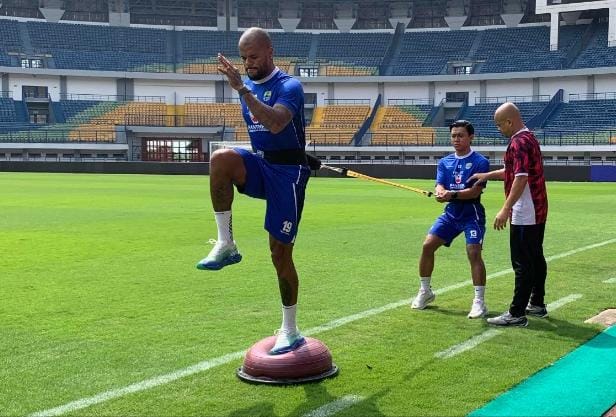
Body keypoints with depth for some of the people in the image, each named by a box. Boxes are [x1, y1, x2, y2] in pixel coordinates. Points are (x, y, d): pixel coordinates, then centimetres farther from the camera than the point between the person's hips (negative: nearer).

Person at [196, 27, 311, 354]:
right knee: (221, 158, -30)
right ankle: (226, 245, -22)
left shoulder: (289, 87, -11)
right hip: (259, 166, 6)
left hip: (287, 173, -5)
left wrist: (241, 89, -34)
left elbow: (275, 124, -32)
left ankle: (290, 332, 14)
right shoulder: (248, 88, 12)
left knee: (281, 253, -2)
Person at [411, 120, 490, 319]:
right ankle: (425, 292, 16)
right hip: (450, 213, 6)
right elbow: (439, 186, -4)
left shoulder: (480, 161, -9)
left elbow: (475, 191, -20)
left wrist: (453, 194, -35)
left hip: (472, 214, -5)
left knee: (474, 253, -18)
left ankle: (479, 302, -11)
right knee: (427, 245, -2)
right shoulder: (445, 162, 7)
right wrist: (441, 193, -29)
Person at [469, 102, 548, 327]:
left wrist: (505, 209, -26)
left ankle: (517, 314, -3)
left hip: (524, 214, -11)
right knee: (536, 258, 17)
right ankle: (537, 304, 28)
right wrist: (488, 175, 26)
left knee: (522, 263, -7)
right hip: (538, 211, 11)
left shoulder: (519, 142, -17)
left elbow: (521, 178, -26)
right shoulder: (530, 138, 15)